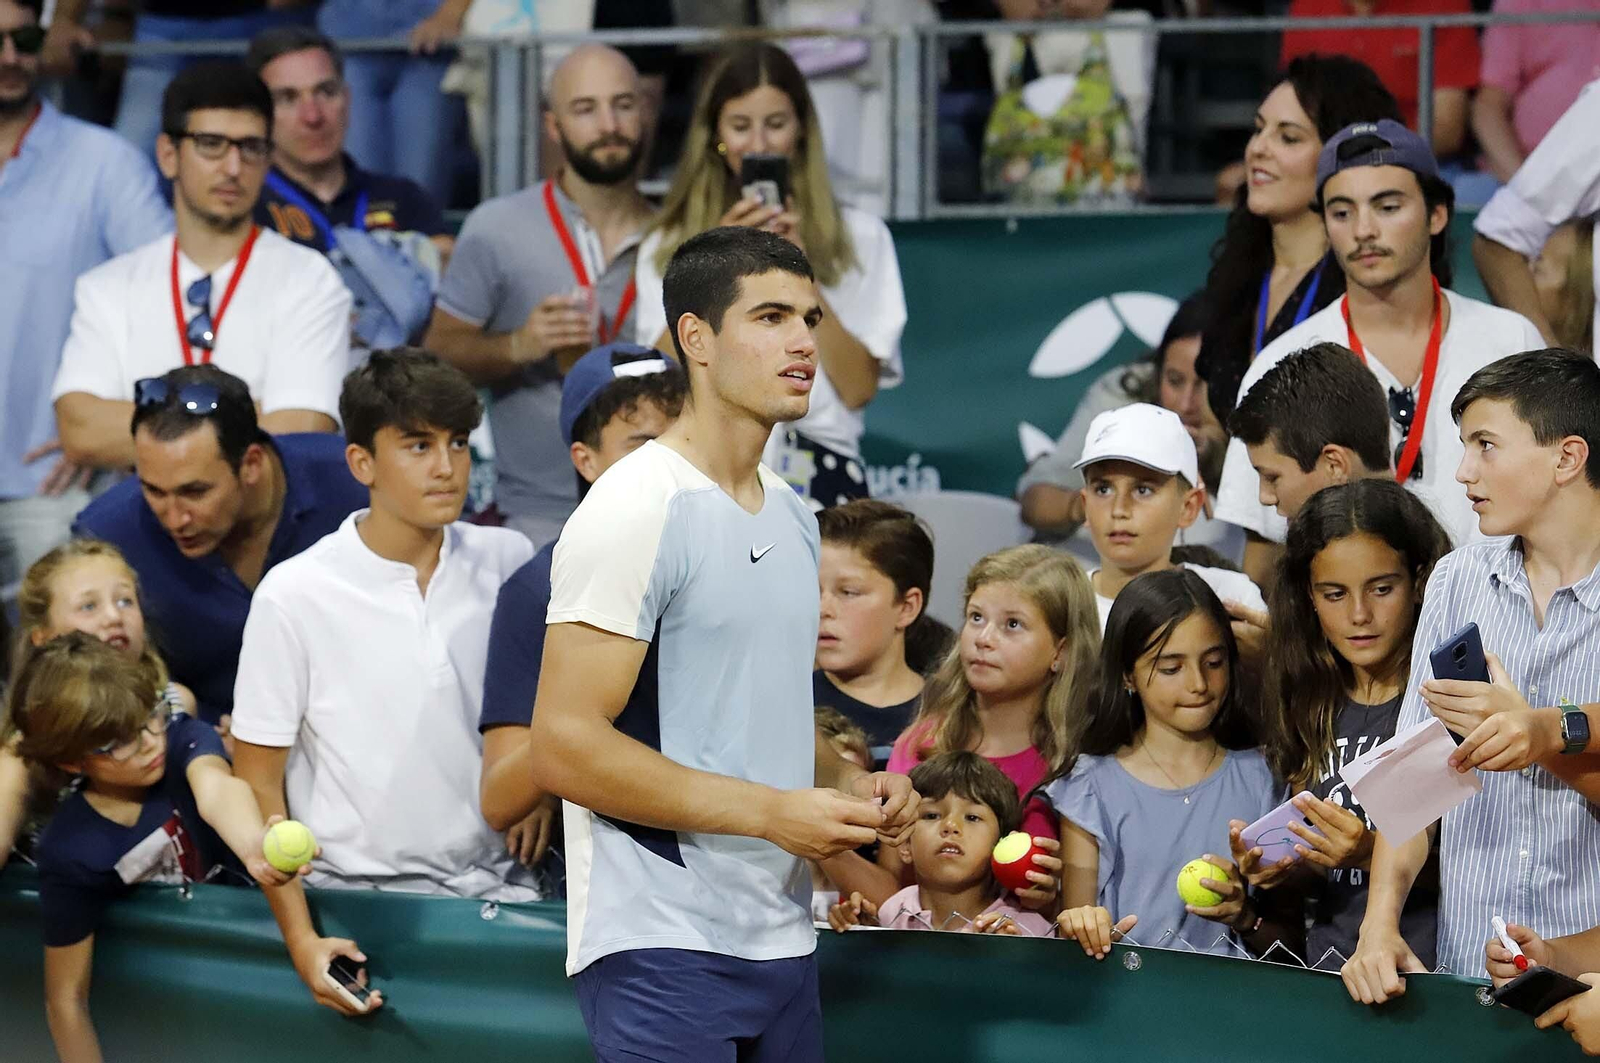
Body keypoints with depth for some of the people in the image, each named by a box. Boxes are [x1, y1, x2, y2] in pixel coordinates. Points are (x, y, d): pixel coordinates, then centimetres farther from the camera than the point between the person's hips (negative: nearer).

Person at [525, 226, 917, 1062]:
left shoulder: (791, 516, 16)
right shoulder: (638, 510, -11)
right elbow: (563, 747, -18)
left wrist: (850, 786, 6)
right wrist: (772, 812, -20)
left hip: (782, 944, 8)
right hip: (662, 952, -8)